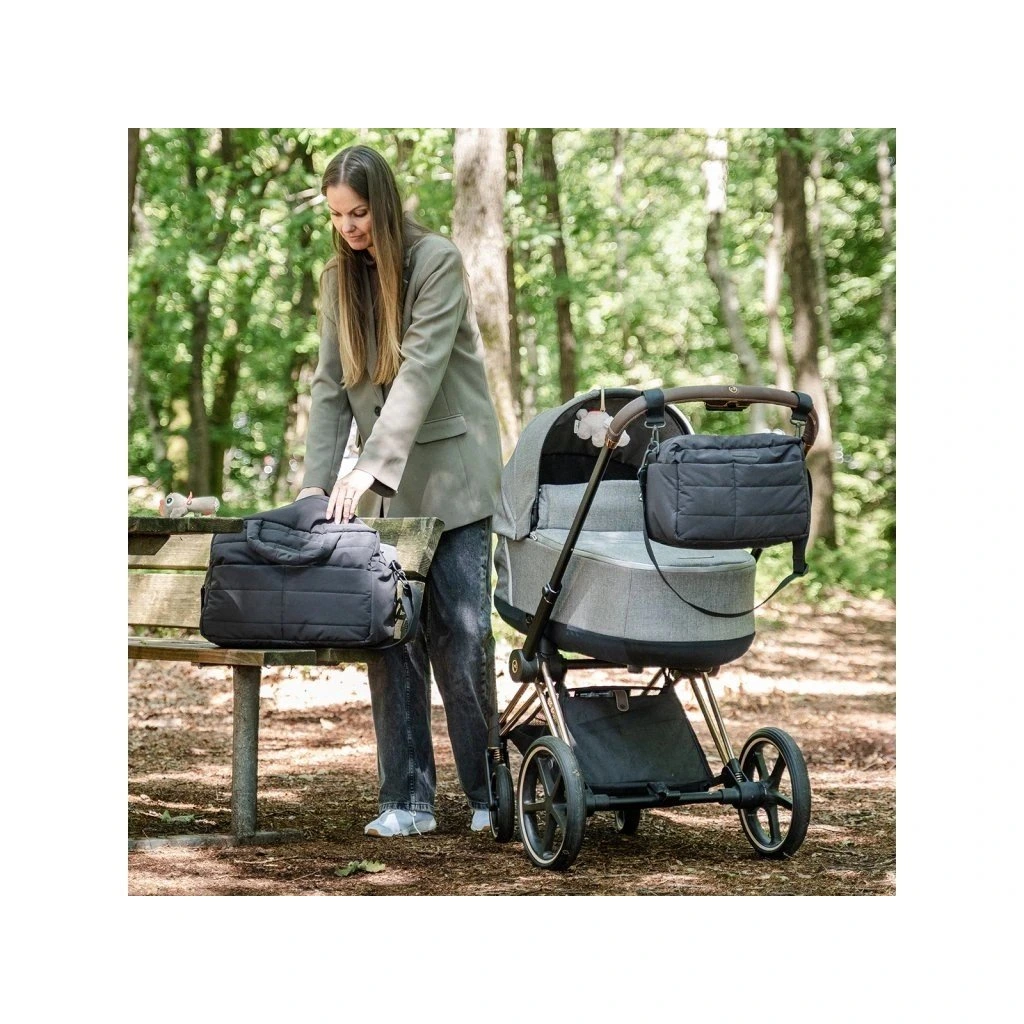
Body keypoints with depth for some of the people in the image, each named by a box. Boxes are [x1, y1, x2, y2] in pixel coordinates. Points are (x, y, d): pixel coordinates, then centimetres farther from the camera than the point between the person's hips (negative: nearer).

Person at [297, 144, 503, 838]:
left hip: (452, 475, -5)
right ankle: (407, 800, 1)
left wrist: (371, 467, -27)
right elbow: (331, 387, 6)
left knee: (462, 636, -5)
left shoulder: (437, 261, -10)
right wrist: (319, 483, -6)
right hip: (382, 487, 5)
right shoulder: (339, 278, 8)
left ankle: (488, 794, 5)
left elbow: (421, 370, -19)